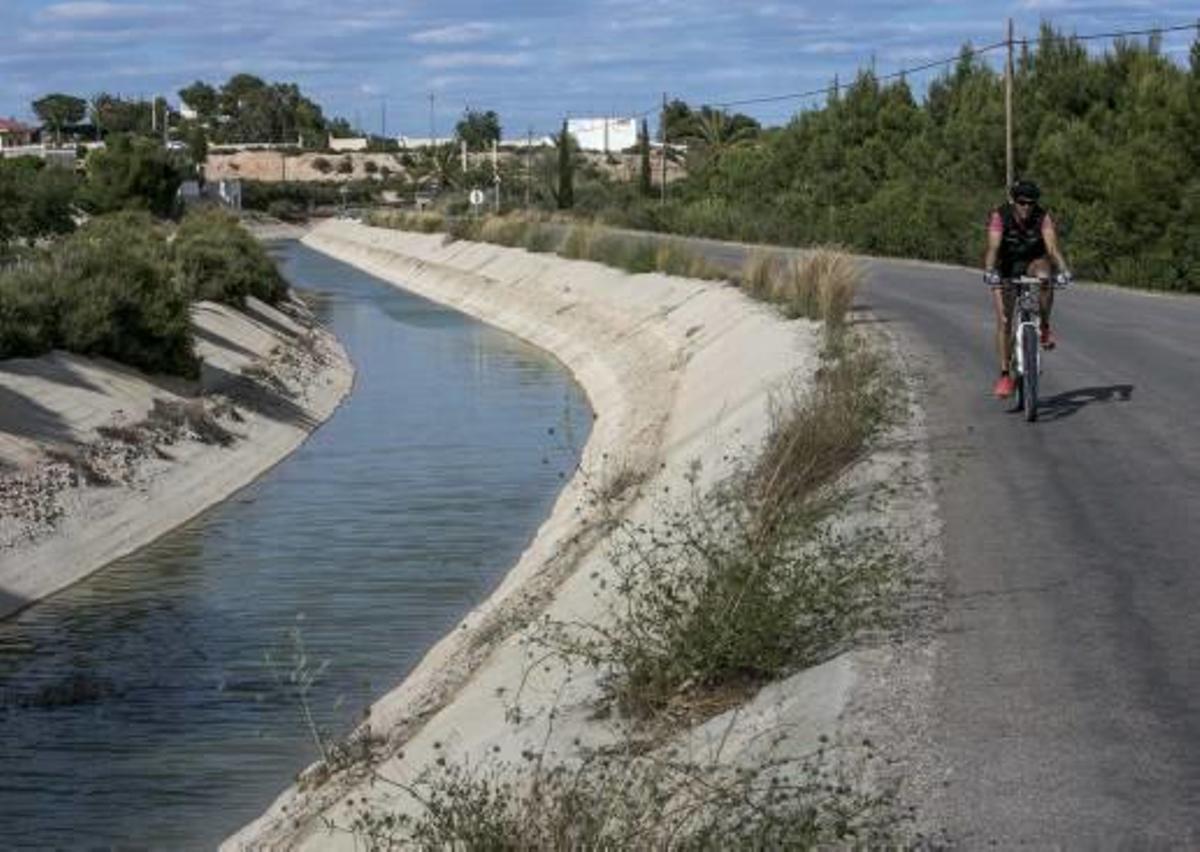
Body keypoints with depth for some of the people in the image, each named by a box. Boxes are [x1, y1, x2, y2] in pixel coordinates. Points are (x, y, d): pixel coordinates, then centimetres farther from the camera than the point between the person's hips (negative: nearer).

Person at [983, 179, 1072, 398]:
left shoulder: (1043, 217, -21)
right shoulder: (999, 217, -24)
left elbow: (1052, 247, -32)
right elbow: (993, 248, -36)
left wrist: (1063, 270, -50)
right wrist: (989, 272, -54)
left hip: (1033, 263, 1)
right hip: (1005, 269, -1)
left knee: (1045, 277, -36)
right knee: (1004, 321, -11)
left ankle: (1045, 327, -15)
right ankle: (1005, 376, -3)